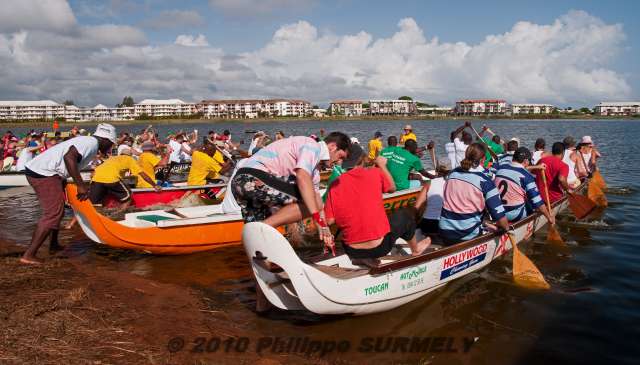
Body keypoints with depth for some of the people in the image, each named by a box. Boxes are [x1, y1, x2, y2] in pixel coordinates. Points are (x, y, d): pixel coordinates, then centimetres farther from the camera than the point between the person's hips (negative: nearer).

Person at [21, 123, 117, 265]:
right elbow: (69, 157, -25)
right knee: (53, 213, -12)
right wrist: (81, 185, -24)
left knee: (57, 210, 21)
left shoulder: (86, 141, 21)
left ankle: (53, 245, 35)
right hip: (44, 173, -11)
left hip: (37, 170, 11)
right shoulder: (92, 143, -9)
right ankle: (28, 256, -12)